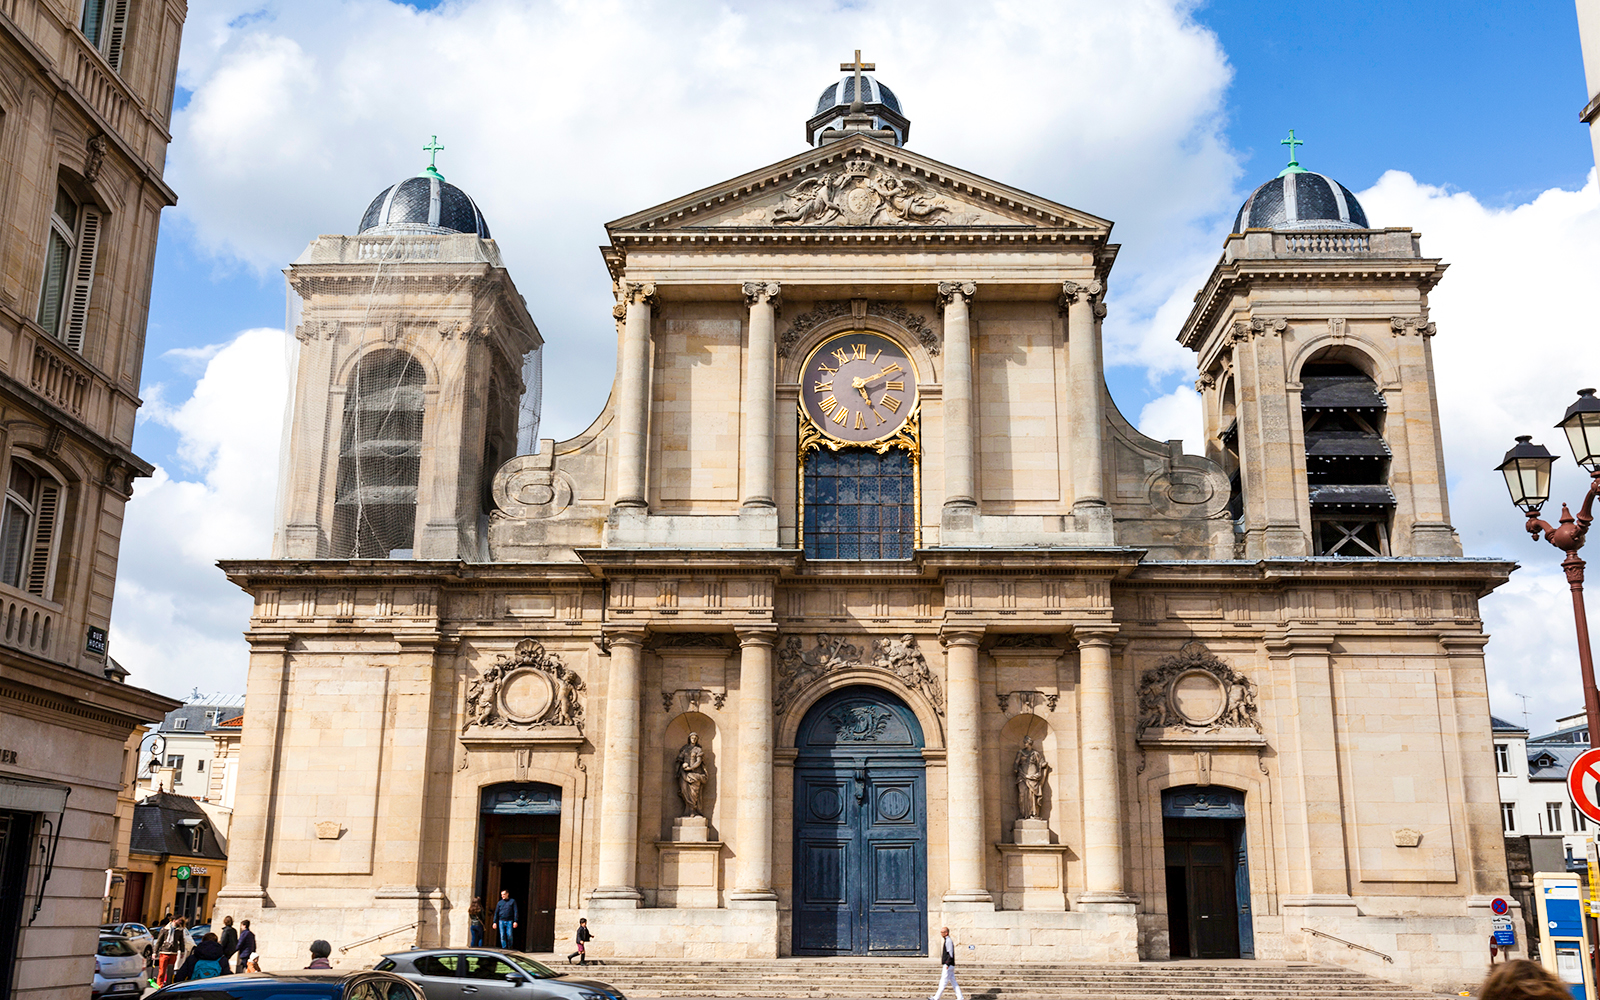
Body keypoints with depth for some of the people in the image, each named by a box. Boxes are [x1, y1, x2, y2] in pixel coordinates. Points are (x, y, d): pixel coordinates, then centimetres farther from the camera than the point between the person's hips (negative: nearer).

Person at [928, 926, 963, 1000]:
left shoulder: (949, 941, -15)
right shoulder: (947, 940, 15)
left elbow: (951, 954, -20)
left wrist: (947, 964, -22)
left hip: (948, 966, -10)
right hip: (949, 965, 10)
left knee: (943, 981, -5)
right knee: (953, 982, 10)